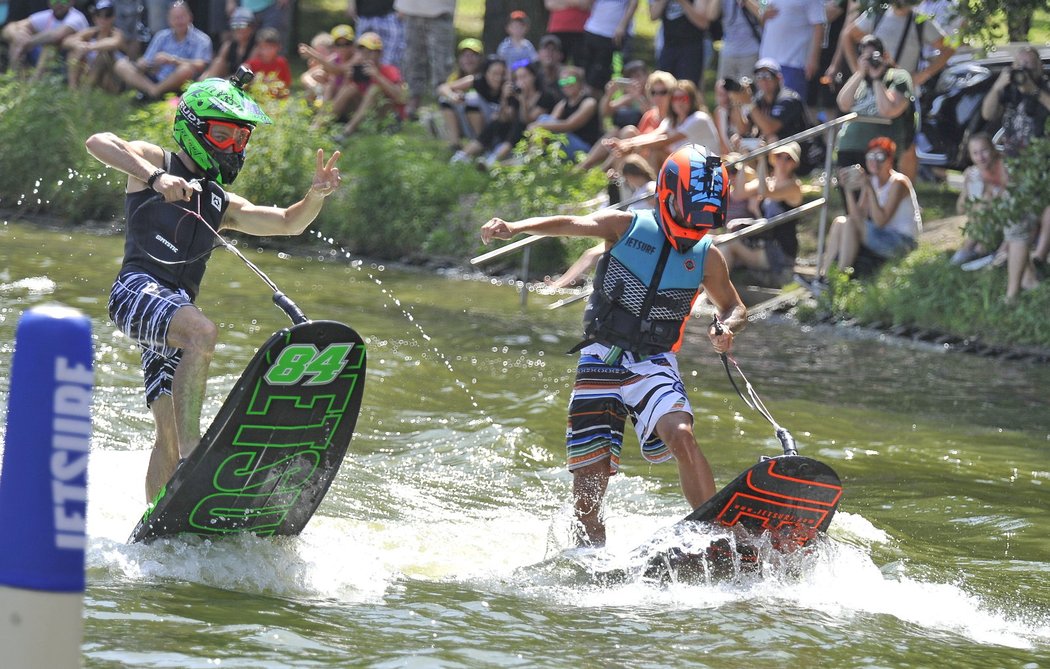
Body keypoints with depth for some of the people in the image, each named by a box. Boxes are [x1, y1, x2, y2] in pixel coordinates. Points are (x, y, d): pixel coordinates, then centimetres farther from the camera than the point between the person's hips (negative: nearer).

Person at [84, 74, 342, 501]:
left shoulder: (222, 204, 26)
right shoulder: (155, 161, 8)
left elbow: (288, 223, 18)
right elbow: (99, 143, -11)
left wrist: (316, 195, -2)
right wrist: (155, 177, -24)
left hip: (175, 308, 7)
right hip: (138, 288, -7)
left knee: (170, 432, 3)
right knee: (203, 333, -34)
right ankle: (191, 450, -37)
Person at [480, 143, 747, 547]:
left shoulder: (706, 258, 4)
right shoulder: (627, 227, -3)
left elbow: (734, 307, 18)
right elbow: (571, 225, -17)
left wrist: (727, 328, -7)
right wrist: (513, 228, -34)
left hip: (654, 365, 0)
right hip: (600, 362, 0)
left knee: (680, 435, -30)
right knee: (588, 489, -2)